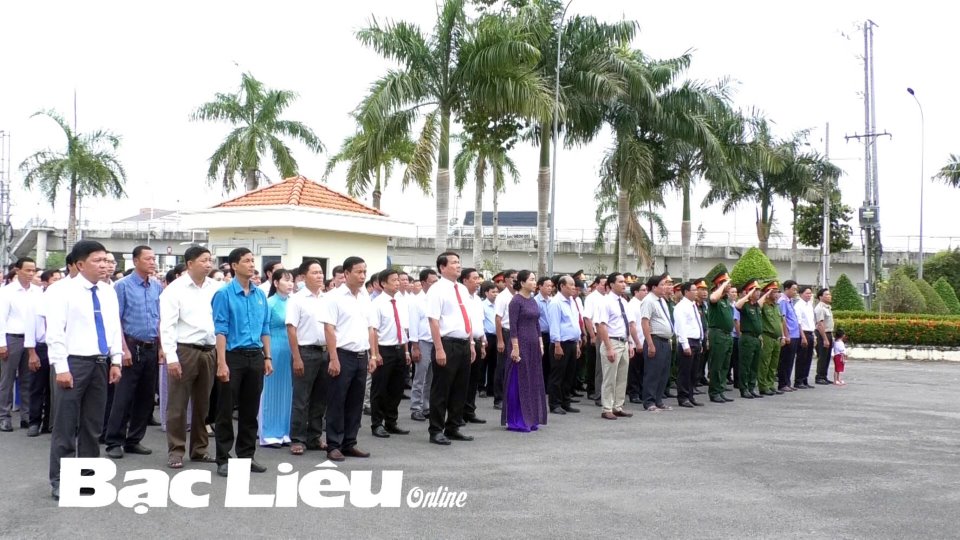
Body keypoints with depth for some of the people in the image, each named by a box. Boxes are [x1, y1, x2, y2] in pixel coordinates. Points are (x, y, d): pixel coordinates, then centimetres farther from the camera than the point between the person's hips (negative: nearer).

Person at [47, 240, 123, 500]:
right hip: (75, 362, -6)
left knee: (93, 425, 12)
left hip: (101, 363, 6)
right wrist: (61, 367, -16)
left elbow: (115, 327, 14)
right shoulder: (65, 290, -8)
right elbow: (55, 332, -11)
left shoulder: (108, 292, 9)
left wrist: (116, 360, 6)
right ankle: (60, 481, 6)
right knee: (66, 425, -2)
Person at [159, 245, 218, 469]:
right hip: (185, 350, -4)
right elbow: (167, 325, -7)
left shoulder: (216, 287, 7)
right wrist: (171, 357, -13)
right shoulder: (175, 289, -4)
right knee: (178, 404, 2)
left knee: (204, 404, 12)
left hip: (210, 350, 4)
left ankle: (199, 449, 23)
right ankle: (176, 451, 11)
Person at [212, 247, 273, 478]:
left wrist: (267, 357, 9)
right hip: (233, 355, -5)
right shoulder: (224, 294, -6)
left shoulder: (260, 295, 9)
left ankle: (247, 455, 20)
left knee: (250, 411, 11)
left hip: (255, 356, 5)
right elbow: (220, 330, -10)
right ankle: (223, 459, 8)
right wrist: (222, 362, -16)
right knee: (226, 411, 1)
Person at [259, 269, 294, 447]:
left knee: (287, 390, 9)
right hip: (274, 349, -5)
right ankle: (269, 434, 9)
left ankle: (284, 432, 17)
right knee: (272, 390, 2)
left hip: (291, 350, 5)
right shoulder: (270, 303, -6)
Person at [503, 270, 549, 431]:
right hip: (521, 343, -8)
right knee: (518, 381, -2)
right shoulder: (516, 301, -12)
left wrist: (540, 343, 12)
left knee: (533, 381, 10)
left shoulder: (533, 301, 12)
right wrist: (515, 348, -19)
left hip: (534, 344, 8)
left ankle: (530, 419, 18)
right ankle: (516, 421, 4)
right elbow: (513, 326, -15)